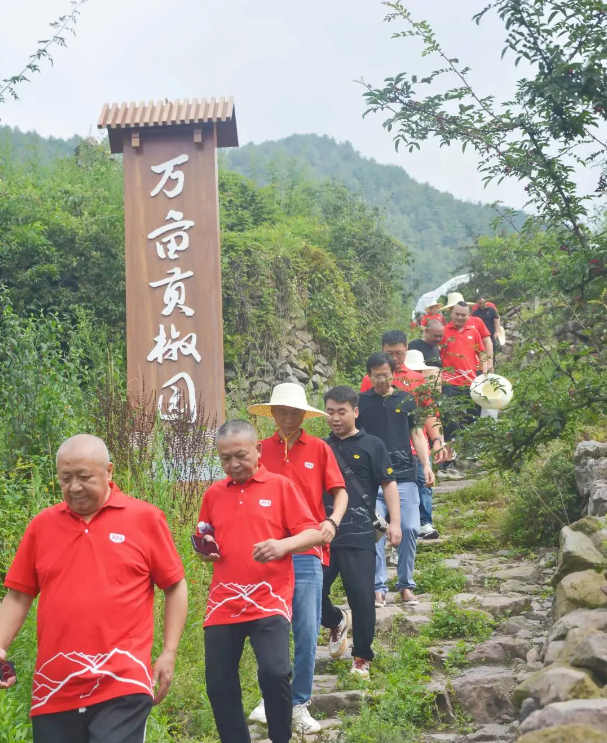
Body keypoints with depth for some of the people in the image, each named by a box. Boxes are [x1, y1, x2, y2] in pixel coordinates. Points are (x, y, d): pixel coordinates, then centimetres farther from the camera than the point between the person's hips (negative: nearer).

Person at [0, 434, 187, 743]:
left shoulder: (145, 517, 0)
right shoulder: (41, 524, 8)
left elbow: (175, 587, 5)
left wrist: (169, 653, 0)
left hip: (121, 685, -3)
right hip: (54, 690, 3)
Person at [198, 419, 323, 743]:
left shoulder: (280, 486, 0)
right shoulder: (213, 494, 10)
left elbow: (314, 533, -3)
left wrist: (283, 545, -21)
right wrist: (206, 549, 0)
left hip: (269, 600, -4)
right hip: (223, 603, 4)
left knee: (274, 672, -18)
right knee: (218, 684, 6)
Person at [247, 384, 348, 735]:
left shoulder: (319, 448, 3)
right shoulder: (260, 450, 5)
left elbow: (340, 492, 5)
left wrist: (332, 522, -14)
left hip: (306, 553, -1)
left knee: (307, 633, 1)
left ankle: (300, 704, 16)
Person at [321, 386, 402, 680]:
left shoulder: (372, 445, 1)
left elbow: (388, 484, 0)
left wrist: (394, 522, -10)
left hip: (359, 536, -3)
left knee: (362, 597, -2)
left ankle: (362, 657, 15)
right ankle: (336, 622, 34)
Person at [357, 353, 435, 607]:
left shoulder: (406, 399, 11)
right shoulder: (361, 402, 8)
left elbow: (417, 433, 11)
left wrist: (426, 465, -1)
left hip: (405, 476, 1)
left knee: (410, 529, -4)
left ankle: (406, 585, 10)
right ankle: (378, 587, 2)